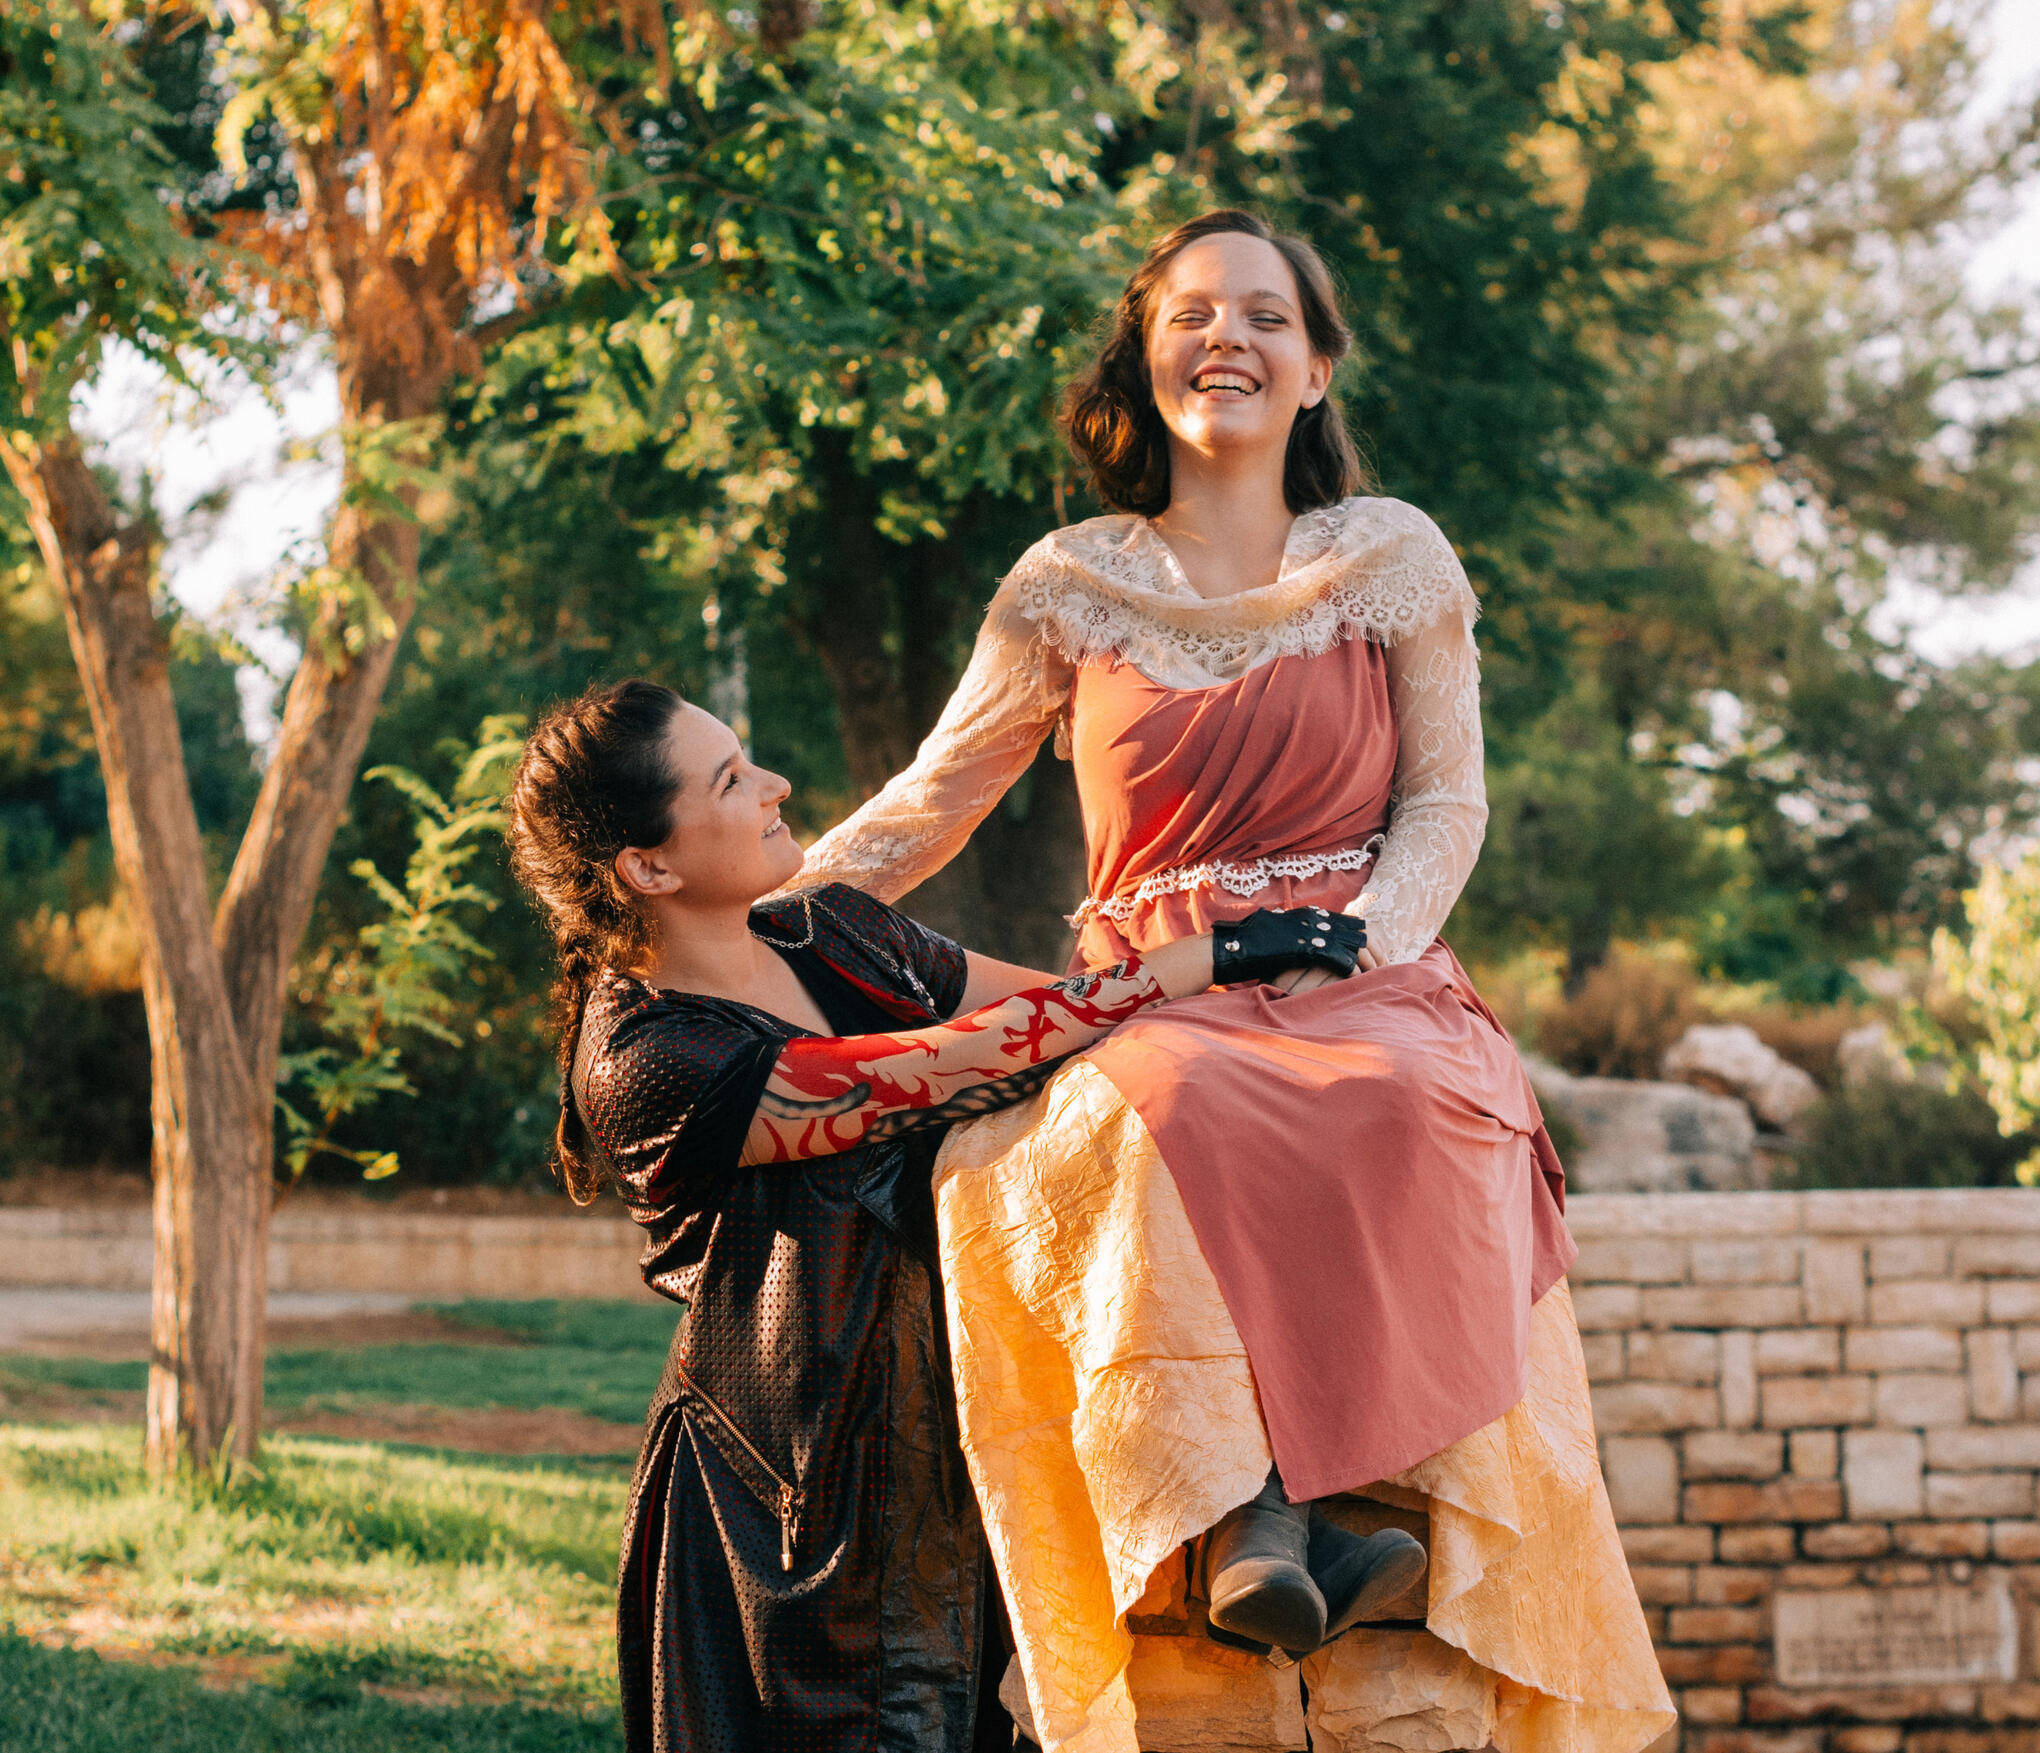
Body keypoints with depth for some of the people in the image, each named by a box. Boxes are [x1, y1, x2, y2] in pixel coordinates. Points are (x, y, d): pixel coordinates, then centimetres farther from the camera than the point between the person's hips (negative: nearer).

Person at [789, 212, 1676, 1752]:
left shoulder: (1393, 558, 12)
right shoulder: (1073, 585, 13)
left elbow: (1446, 802, 10)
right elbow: (933, 801, 17)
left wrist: (1364, 942, -9)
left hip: (1365, 990, 0)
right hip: (1151, 1009, 0)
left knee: (1395, 1120, -38)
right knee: (1144, 1131, -38)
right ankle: (1240, 1505, -37)